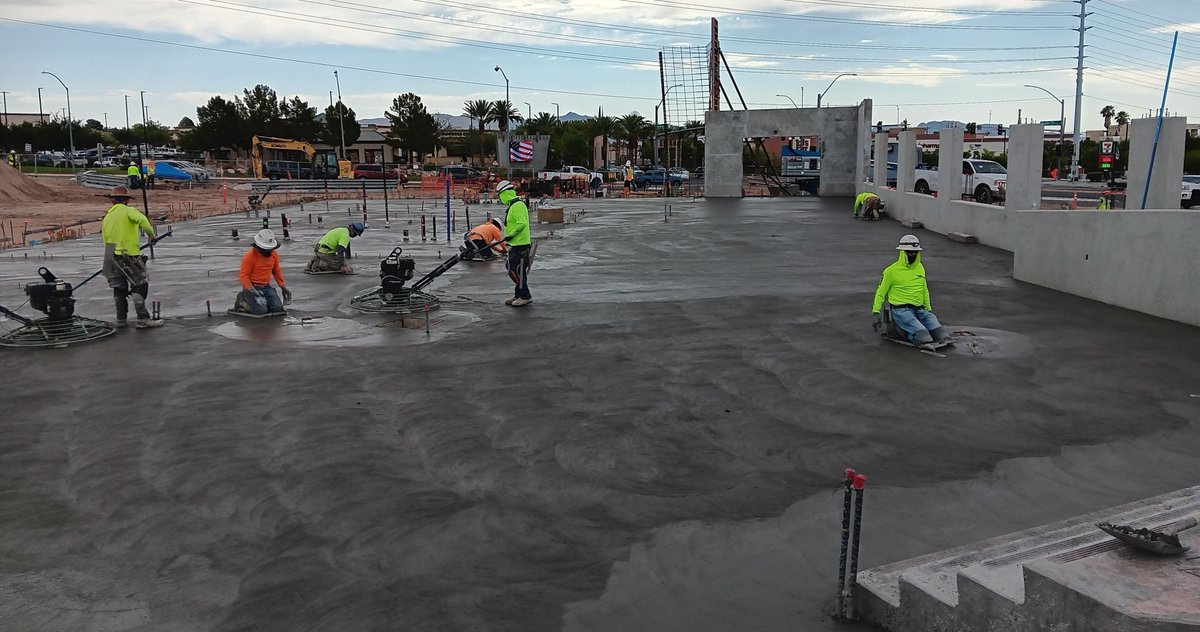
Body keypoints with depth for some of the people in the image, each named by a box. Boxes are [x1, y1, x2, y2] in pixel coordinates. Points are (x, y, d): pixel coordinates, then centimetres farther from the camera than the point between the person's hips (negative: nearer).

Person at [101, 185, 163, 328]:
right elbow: (141, 219, -27)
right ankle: (143, 319, -9)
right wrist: (151, 234, -14)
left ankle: (121, 319, 21)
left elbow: (106, 239, 18)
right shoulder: (128, 211, -5)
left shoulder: (107, 217, 16)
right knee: (139, 286, -4)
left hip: (112, 256, 7)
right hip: (129, 255, -7)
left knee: (119, 288, 15)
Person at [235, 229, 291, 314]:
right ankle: (242, 301, 6)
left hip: (266, 287, 6)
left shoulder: (274, 255, 3)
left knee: (278, 308, -10)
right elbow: (243, 275, -15)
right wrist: (252, 290, -25)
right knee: (261, 310, -21)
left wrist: (283, 287, 10)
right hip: (253, 286, -6)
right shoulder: (250, 256, -15)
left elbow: (277, 271, 17)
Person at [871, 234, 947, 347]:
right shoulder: (891, 271, -1)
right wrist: (876, 312, -5)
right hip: (901, 311, -5)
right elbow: (880, 293, 3)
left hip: (920, 310, 5)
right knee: (921, 332, -32)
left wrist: (928, 308, 27)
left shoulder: (920, 268, 17)